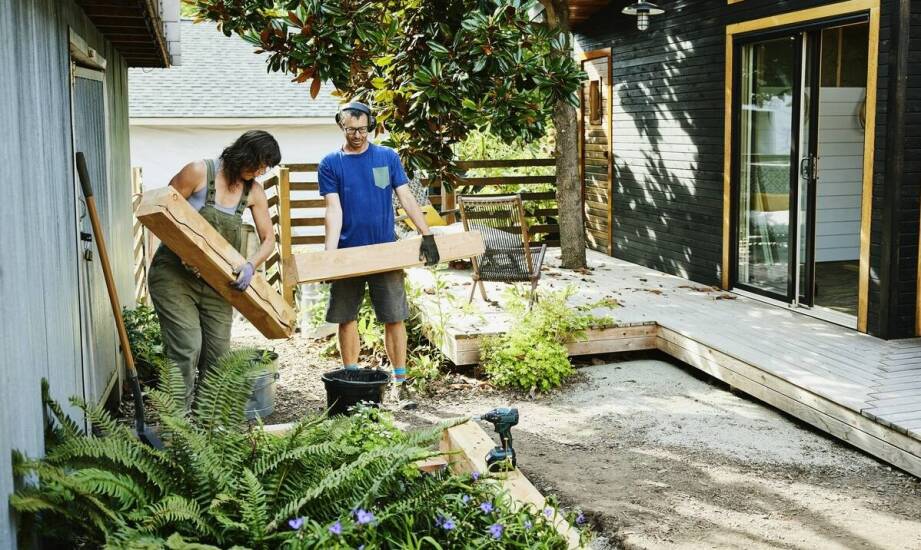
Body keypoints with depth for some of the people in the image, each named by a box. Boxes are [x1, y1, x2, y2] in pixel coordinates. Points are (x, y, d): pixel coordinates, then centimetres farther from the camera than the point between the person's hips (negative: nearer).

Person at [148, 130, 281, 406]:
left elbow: (268, 239, 5)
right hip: (174, 274, -5)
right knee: (187, 346, -16)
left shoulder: (253, 191, 3)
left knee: (218, 352, 4)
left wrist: (250, 265, -15)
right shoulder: (199, 172, -12)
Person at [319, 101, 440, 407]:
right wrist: (329, 254, -15)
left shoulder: (388, 157, 5)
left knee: (394, 318, 1)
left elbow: (406, 199, 2)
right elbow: (334, 210, -5)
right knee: (346, 319, 6)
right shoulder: (330, 164, 1)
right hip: (348, 254, 0)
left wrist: (427, 235, -8)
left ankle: (399, 383, 8)